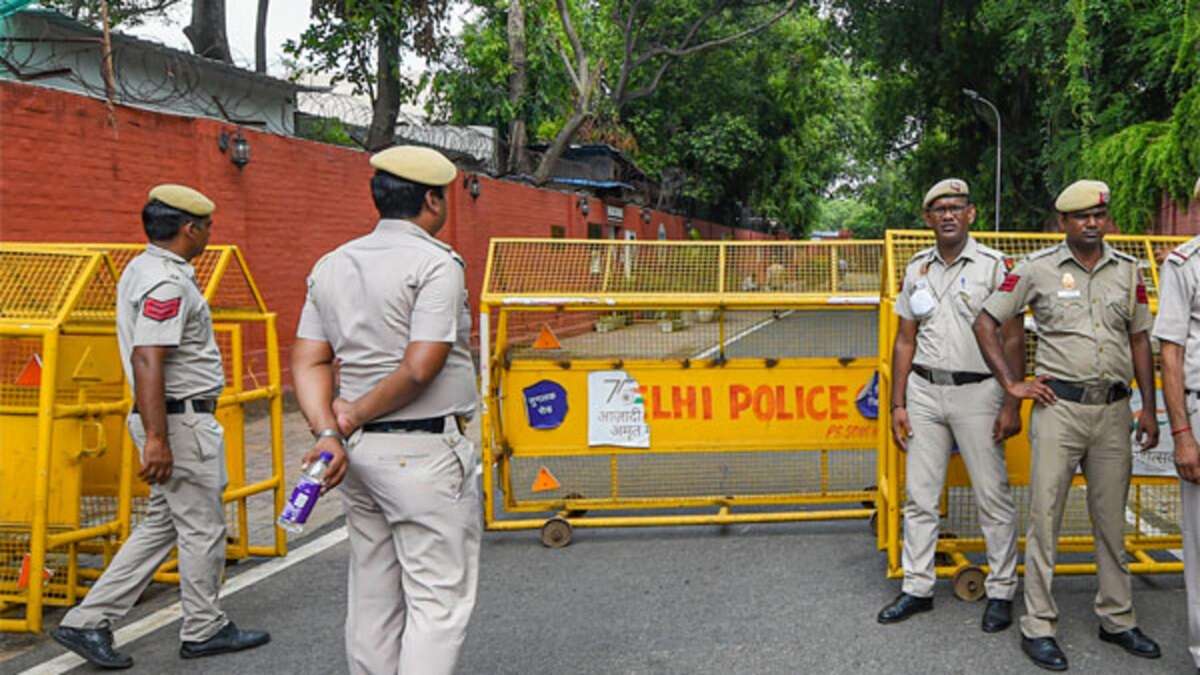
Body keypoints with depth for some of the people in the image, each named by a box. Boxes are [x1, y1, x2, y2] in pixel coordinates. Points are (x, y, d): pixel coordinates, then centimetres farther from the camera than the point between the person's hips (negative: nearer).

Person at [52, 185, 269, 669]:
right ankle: (204, 630, 18)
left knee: (162, 525, 16)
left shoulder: (141, 269, 13)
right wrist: (156, 438, -28)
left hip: (171, 417, 10)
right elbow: (147, 362, -26)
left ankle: (88, 621, 16)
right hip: (181, 420, -10)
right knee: (202, 529, 4)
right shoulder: (168, 283, -19)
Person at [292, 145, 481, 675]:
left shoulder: (330, 266, 11)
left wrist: (329, 431, -5)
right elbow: (420, 369, -19)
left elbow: (308, 361, 4)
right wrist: (354, 415, -8)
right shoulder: (435, 263, -11)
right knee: (439, 598, 0)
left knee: (372, 599, 16)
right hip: (424, 452, -7)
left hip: (358, 452, 8)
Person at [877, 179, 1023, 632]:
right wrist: (898, 403, 8)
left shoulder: (994, 266, -3)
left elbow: (1013, 340, -5)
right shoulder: (917, 269, 10)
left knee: (993, 496, 1)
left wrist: (1011, 404, -11)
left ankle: (1002, 591, 14)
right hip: (924, 391, 4)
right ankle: (917, 587, 18)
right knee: (919, 495, 8)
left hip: (976, 392, -4)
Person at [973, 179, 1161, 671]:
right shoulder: (1037, 270, -3)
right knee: (1046, 516, 0)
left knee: (1112, 519, 13)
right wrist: (1012, 384, -5)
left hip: (1114, 410, 4)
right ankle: (1038, 626, 8)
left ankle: (1117, 619, 28)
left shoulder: (1128, 271, 9)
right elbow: (985, 322, -1)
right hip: (1060, 407, -4)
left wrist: (1148, 408, 9)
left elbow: (1140, 339, 13)